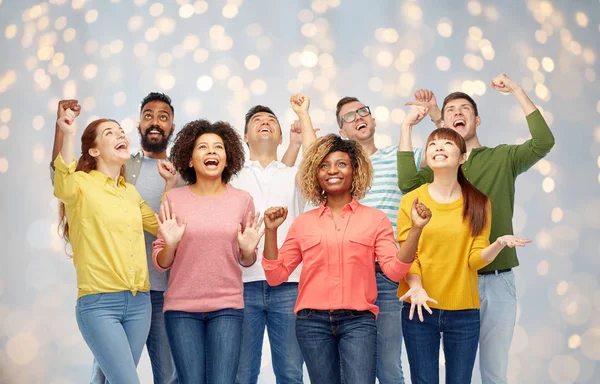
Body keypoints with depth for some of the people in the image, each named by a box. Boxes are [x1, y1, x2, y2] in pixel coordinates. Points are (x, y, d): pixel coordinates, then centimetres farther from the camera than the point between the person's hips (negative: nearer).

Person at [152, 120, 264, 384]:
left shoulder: (242, 199, 2)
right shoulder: (173, 199, -1)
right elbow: (160, 263, 4)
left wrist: (248, 249, -10)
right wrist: (170, 244, -16)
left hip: (227, 307, 0)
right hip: (181, 307, 0)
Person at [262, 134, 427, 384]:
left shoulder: (375, 218, 6)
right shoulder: (303, 222, 9)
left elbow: (395, 269, -4)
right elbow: (276, 275, 7)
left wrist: (416, 229, -15)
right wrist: (271, 231, -4)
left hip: (358, 320, -1)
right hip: (312, 321, 2)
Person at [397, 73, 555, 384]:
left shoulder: (503, 158, 6)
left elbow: (544, 142, -12)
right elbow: (408, 184, -15)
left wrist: (516, 90, -12)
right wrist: (406, 127, -16)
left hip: (498, 280, 0)